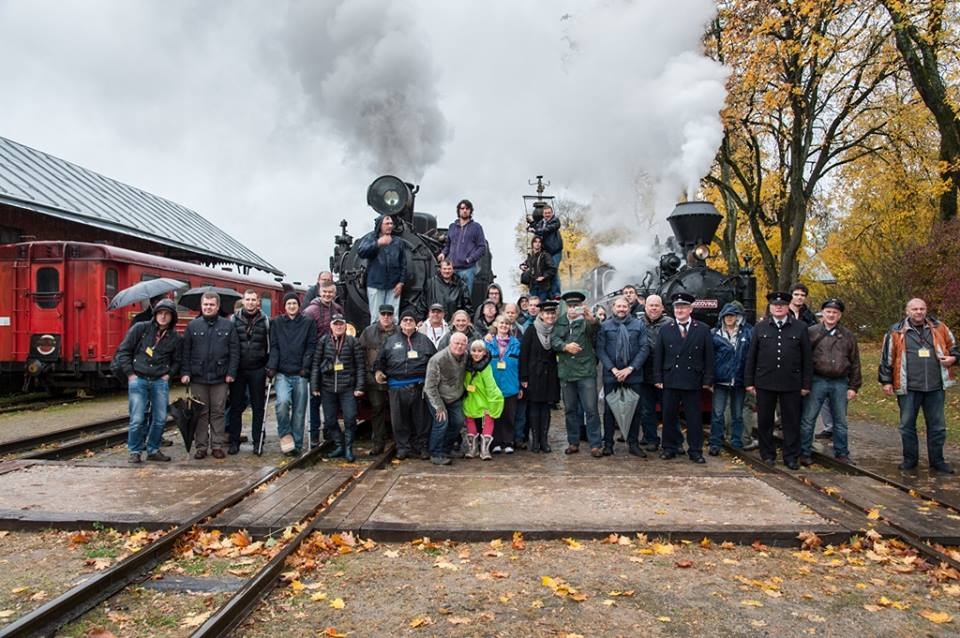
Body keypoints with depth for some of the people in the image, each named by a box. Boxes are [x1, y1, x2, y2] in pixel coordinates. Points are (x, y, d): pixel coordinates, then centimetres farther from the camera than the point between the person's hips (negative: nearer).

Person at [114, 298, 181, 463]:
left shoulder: (174, 337, 7)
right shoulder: (140, 329, -2)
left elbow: (177, 360, 19)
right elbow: (122, 351, 0)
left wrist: (168, 374, 4)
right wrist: (130, 374, -4)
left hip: (160, 382, 3)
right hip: (138, 380, -3)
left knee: (160, 419, 3)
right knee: (137, 419, -5)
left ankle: (153, 450, 18)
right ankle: (134, 452, 9)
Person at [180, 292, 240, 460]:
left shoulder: (228, 325, 3)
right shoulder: (193, 326, 5)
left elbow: (234, 351, 0)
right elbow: (185, 351, 4)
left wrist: (231, 372, -6)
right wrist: (185, 372, -4)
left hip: (220, 378, -1)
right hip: (198, 377, 1)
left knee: (218, 412, 5)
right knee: (200, 413, 7)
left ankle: (217, 446, 12)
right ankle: (201, 446, 14)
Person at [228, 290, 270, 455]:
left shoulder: (265, 321, 5)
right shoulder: (234, 319, 4)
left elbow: (269, 345, 6)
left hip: (257, 370, 0)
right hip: (237, 369, 0)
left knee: (258, 407, 5)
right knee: (236, 406, 5)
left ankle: (258, 442, 12)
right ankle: (234, 441, 13)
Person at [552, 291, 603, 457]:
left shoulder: (586, 321, 0)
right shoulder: (560, 322, 12)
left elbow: (595, 330, -21)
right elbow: (554, 340, 1)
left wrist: (592, 320, -43)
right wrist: (565, 346, -18)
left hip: (586, 371, -4)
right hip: (566, 372, 4)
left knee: (591, 409, -4)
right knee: (570, 409, 11)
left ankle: (596, 445, 1)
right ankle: (573, 443, 20)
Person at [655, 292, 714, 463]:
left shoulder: (703, 330, 4)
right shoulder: (665, 330, 7)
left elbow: (709, 357, 3)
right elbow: (658, 356, 7)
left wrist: (708, 380, -2)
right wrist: (658, 378, 0)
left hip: (693, 382, -1)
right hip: (670, 381, 1)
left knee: (694, 417, 3)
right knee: (669, 416, 6)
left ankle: (695, 451, 13)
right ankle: (669, 448, 18)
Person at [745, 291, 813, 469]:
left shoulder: (800, 328, 3)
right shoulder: (760, 328, 6)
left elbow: (807, 358, 4)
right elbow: (751, 357, 6)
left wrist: (806, 384, 0)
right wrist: (749, 381, 2)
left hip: (791, 384, -1)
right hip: (765, 383, 1)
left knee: (791, 422, 5)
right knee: (764, 421, 8)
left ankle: (791, 457, 16)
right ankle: (768, 455, 20)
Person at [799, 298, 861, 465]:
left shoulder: (848, 336, 8)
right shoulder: (811, 332, -1)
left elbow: (855, 363, 10)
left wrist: (853, 387, 5)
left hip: (840, 383, 2)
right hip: (817, 381, -2)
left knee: (840, 421, 13)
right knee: (808, 419, 0)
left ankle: (841, 453, 25)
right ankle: (804, 453, 9)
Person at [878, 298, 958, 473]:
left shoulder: (939, 328, 7)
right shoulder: (896, 332, 0)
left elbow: (953, 347, 20)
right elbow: (886, 358, 3)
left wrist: (952, 358, -2)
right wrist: (886, 381, 1)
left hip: (935, 387, 2)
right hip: (908, 388, -2)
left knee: (937, 425, 10)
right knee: (907, 425, 7)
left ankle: (937, 460, 23)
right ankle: (910, 459, 21)